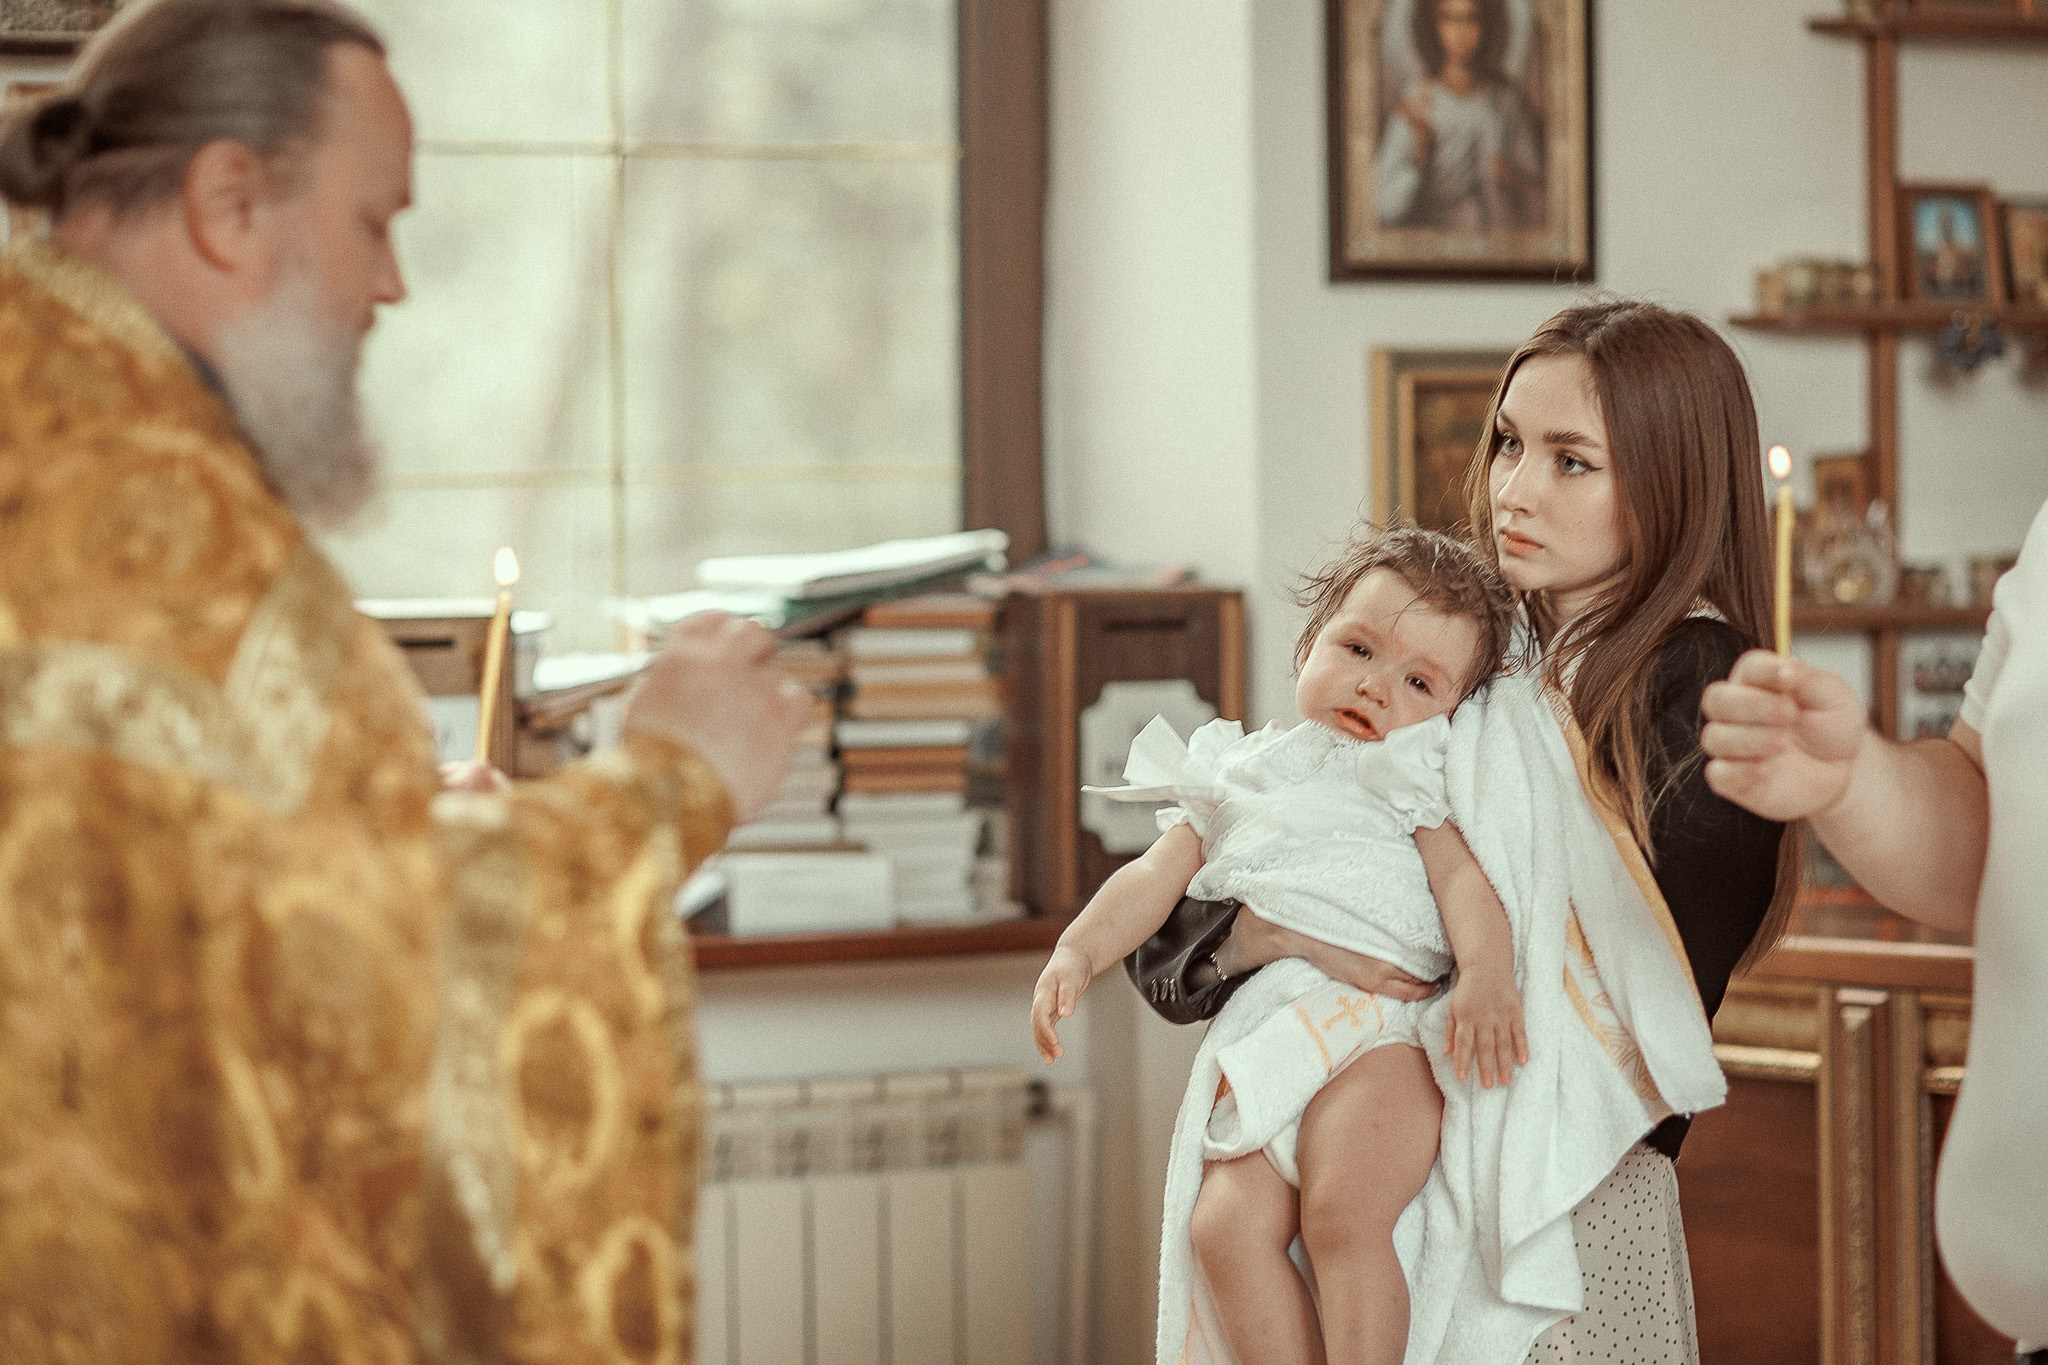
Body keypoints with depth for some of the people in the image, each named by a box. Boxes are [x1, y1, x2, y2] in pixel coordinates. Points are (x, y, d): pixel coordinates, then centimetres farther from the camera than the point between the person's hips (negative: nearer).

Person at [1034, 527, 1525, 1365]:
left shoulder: (1417, 778, 16)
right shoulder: (1239, 776, 26)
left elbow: (1462, 872, 0)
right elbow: (1156, 877, 20)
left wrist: (1487, 974, -20)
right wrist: (1077, 951, 2)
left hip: (1384, 1025, -4)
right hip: (1262, 1043, 4)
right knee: (1228, 1225, -20)